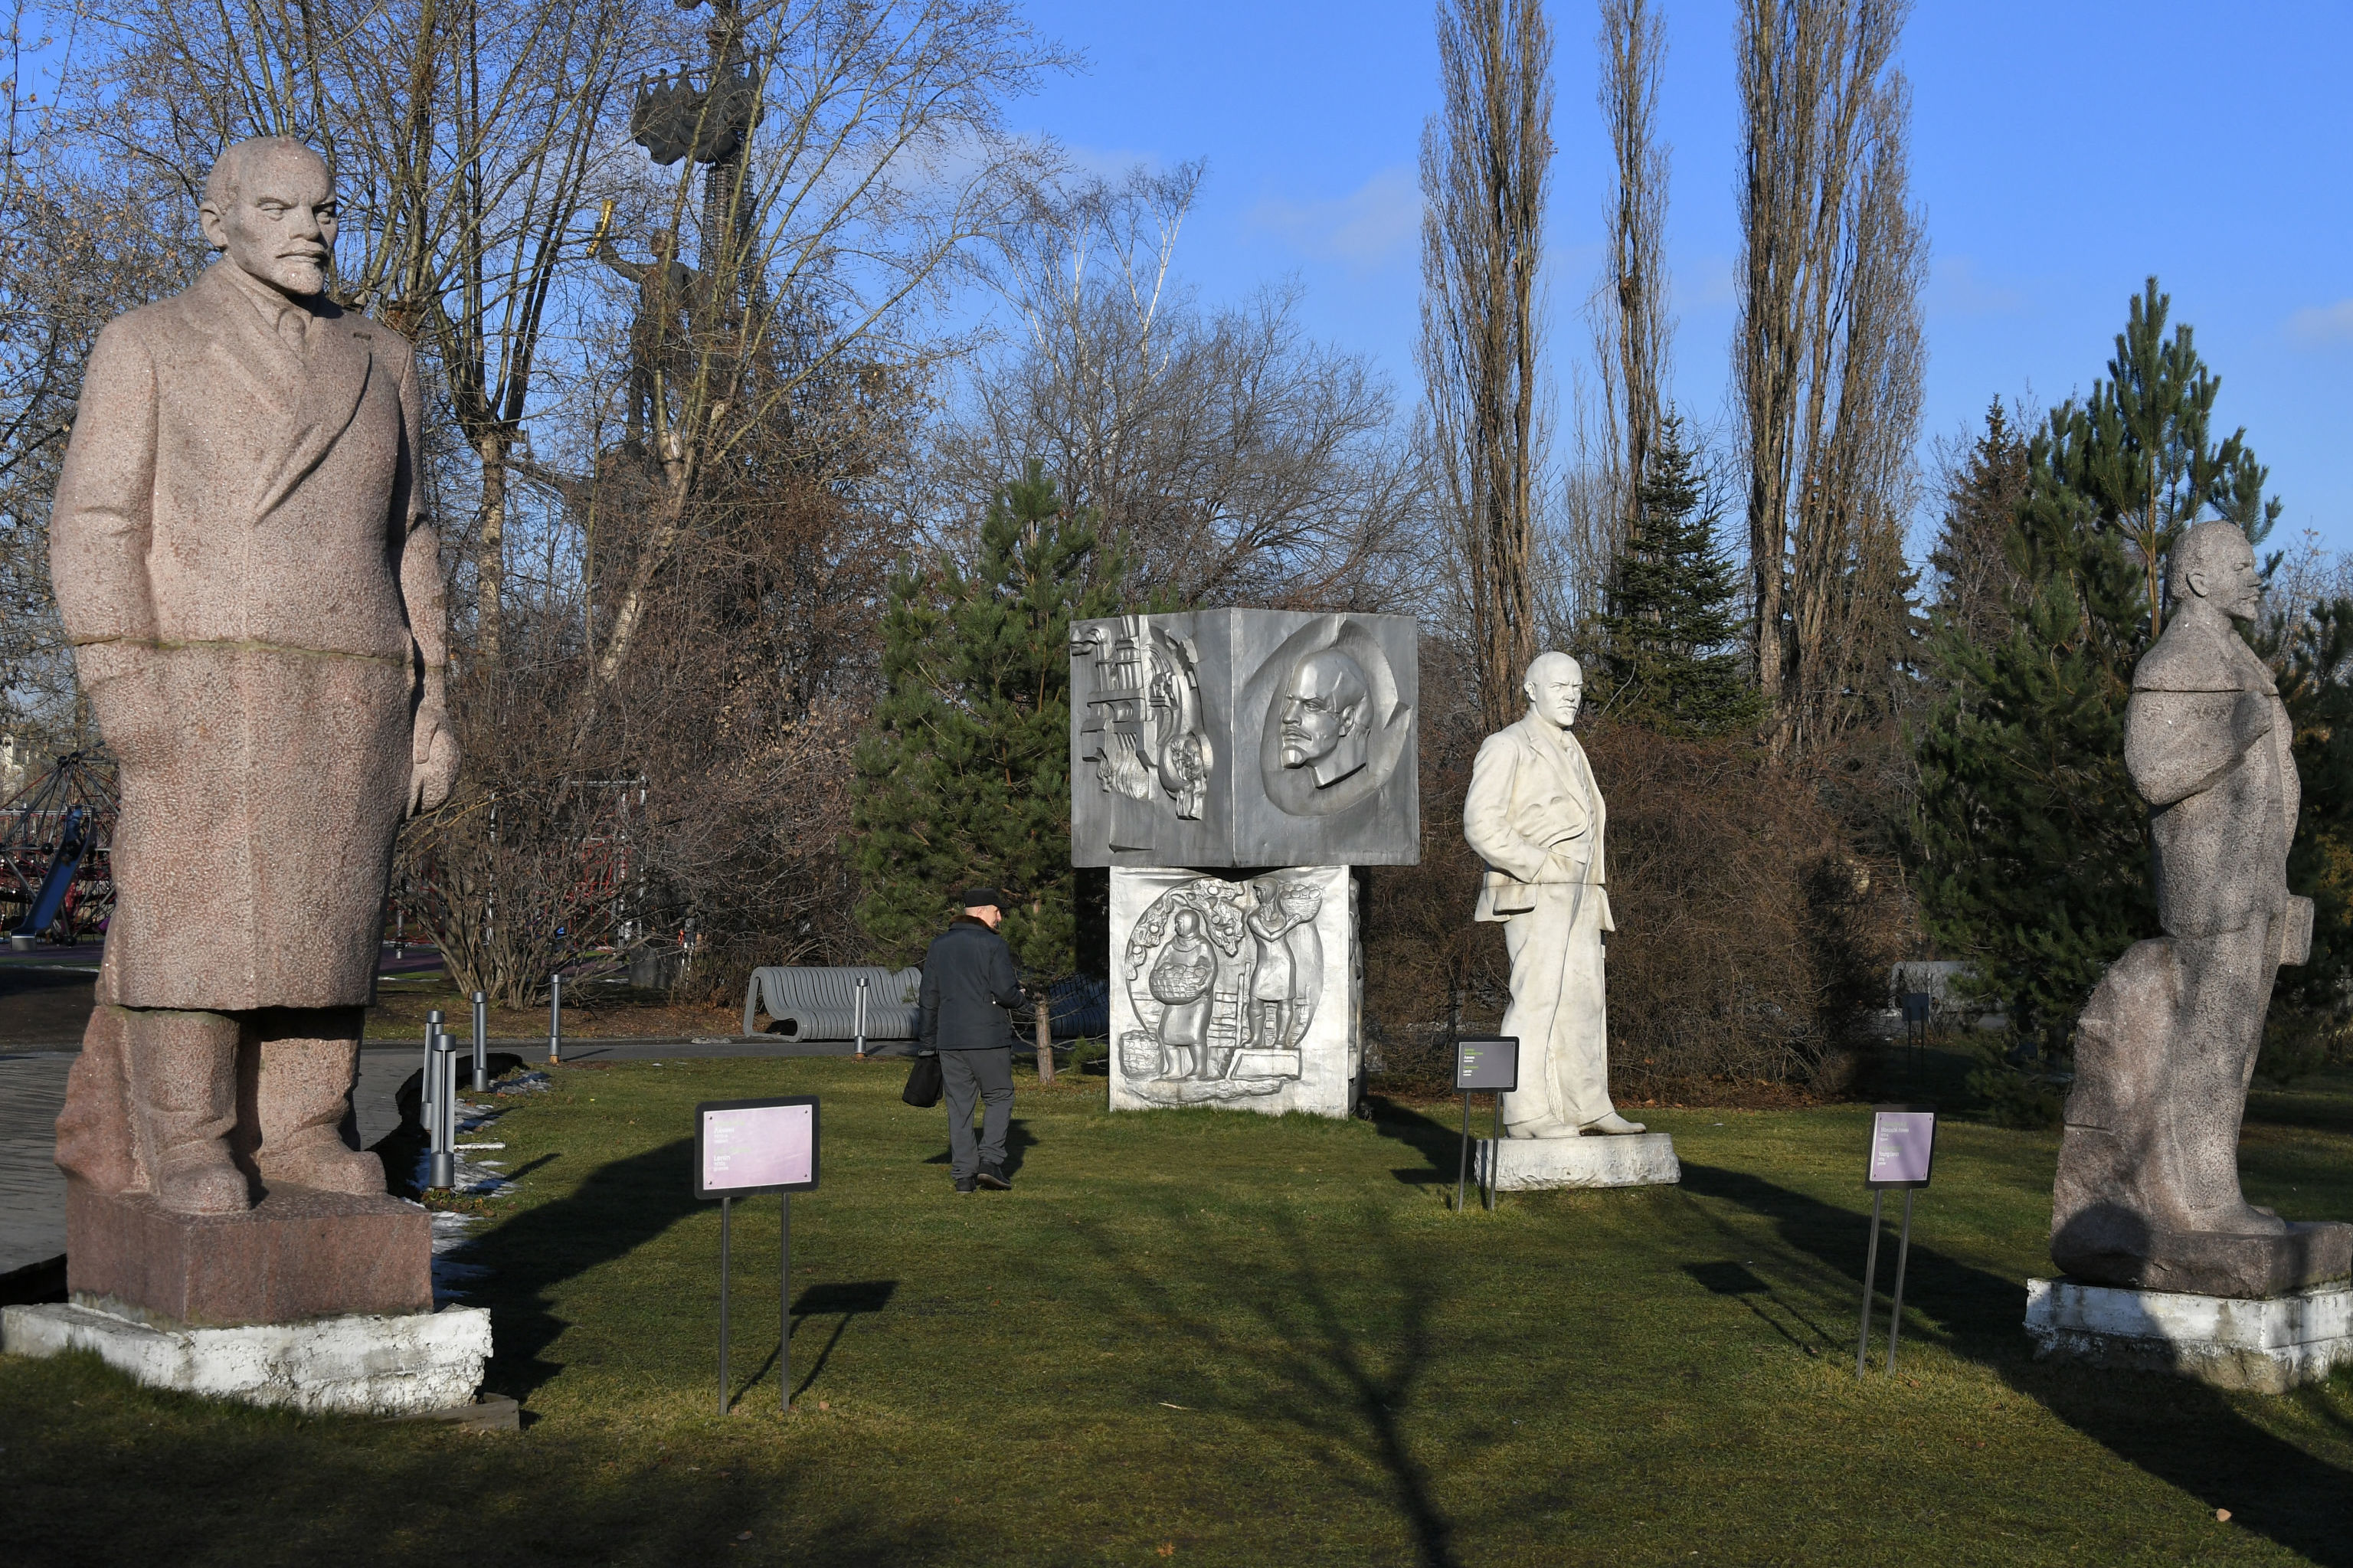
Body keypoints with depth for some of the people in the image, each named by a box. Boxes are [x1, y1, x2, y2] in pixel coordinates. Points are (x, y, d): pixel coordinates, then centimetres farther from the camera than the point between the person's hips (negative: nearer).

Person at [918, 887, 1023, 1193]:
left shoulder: (939, 945, 10)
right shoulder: (993, 944, -7)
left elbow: (929, 997, 11)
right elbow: (1006, 992, -15)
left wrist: (929, 1041, 17)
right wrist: (1017, 993, 8)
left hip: (949, 1040, 5)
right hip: (989, 1039, -5)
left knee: (959, 1105, 7)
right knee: (999, 1098, 8)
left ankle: (963, 1174, 5)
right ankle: (990, 1160, -5)